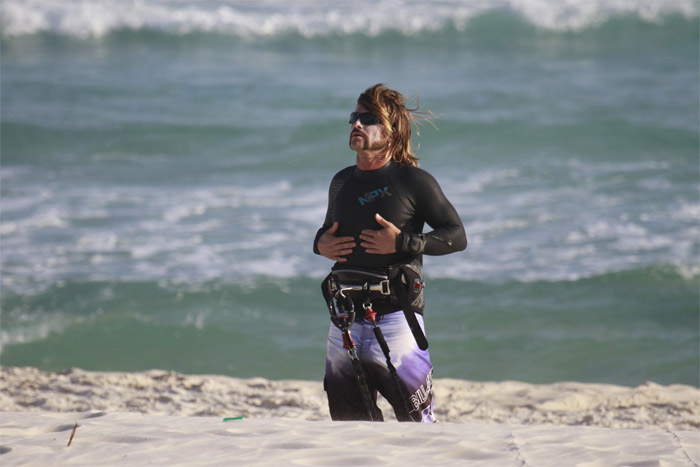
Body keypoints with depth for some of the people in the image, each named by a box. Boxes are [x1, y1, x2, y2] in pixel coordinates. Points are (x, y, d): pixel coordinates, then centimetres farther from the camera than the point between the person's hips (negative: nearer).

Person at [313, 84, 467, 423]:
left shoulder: (413, 181, -4)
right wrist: (321, 245, 6)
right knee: (346, 418, 8)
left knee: (416, 420, -6)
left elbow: (456, 236, -5)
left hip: (397, 315, -6)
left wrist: (402, 242, -17)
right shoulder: (342, 182, 14)